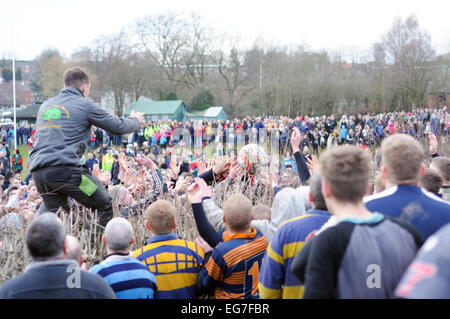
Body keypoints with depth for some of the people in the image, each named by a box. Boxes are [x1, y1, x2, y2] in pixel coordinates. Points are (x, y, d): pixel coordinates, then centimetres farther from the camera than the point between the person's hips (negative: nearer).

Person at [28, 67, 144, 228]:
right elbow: (119, 127, 9)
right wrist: (135, 120, 30)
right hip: (65, 169, -7)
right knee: (105, 206, 4)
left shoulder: (45, 105, 21)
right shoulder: (85, 105, 3)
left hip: (37, 172, 7)